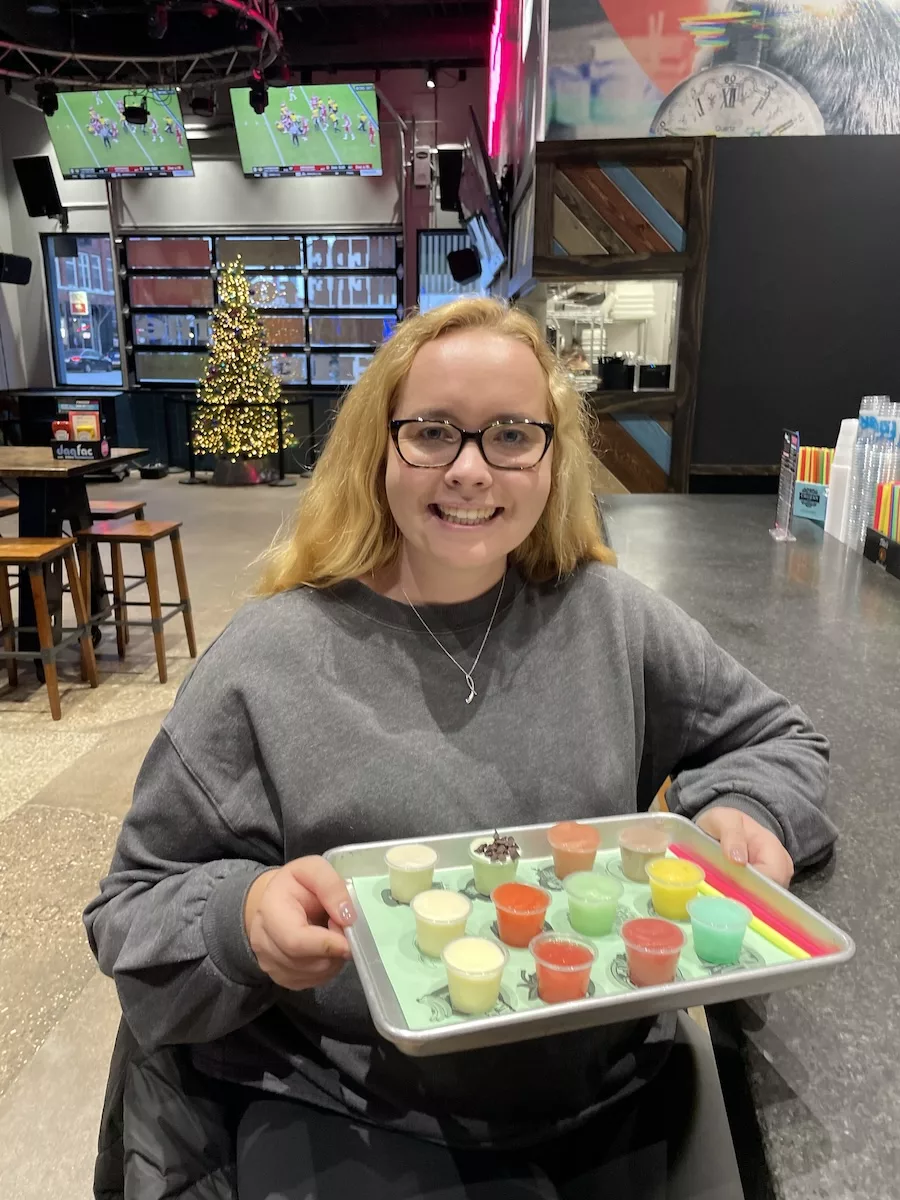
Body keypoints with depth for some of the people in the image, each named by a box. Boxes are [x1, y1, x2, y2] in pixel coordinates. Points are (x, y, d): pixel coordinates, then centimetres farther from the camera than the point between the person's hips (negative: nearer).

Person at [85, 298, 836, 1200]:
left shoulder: (612, 617, -2)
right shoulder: (268, 660, -9)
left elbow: (774, 738, 11)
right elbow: (134, 914, -3)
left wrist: (746, 812, -10)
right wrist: (242, 917, -24)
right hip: (353, 1124, -2)